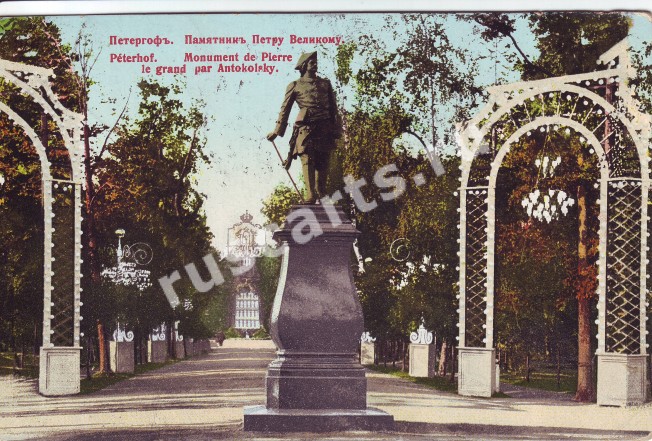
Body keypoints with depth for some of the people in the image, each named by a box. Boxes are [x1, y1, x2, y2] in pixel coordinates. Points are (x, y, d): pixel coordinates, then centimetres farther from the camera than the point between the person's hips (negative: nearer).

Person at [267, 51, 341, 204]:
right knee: (308, 160, -13)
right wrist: (277, 130, 3)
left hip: (325, 128, 3)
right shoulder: (294, 86, 13)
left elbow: (333, 108, 21)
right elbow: (285, 109, 11)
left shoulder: (325, 83, 22)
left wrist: (336, 129, 12)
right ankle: (311, 195, -20)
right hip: (305, 127, -3)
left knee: (323, 162, 0)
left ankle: (322, 195, 7)